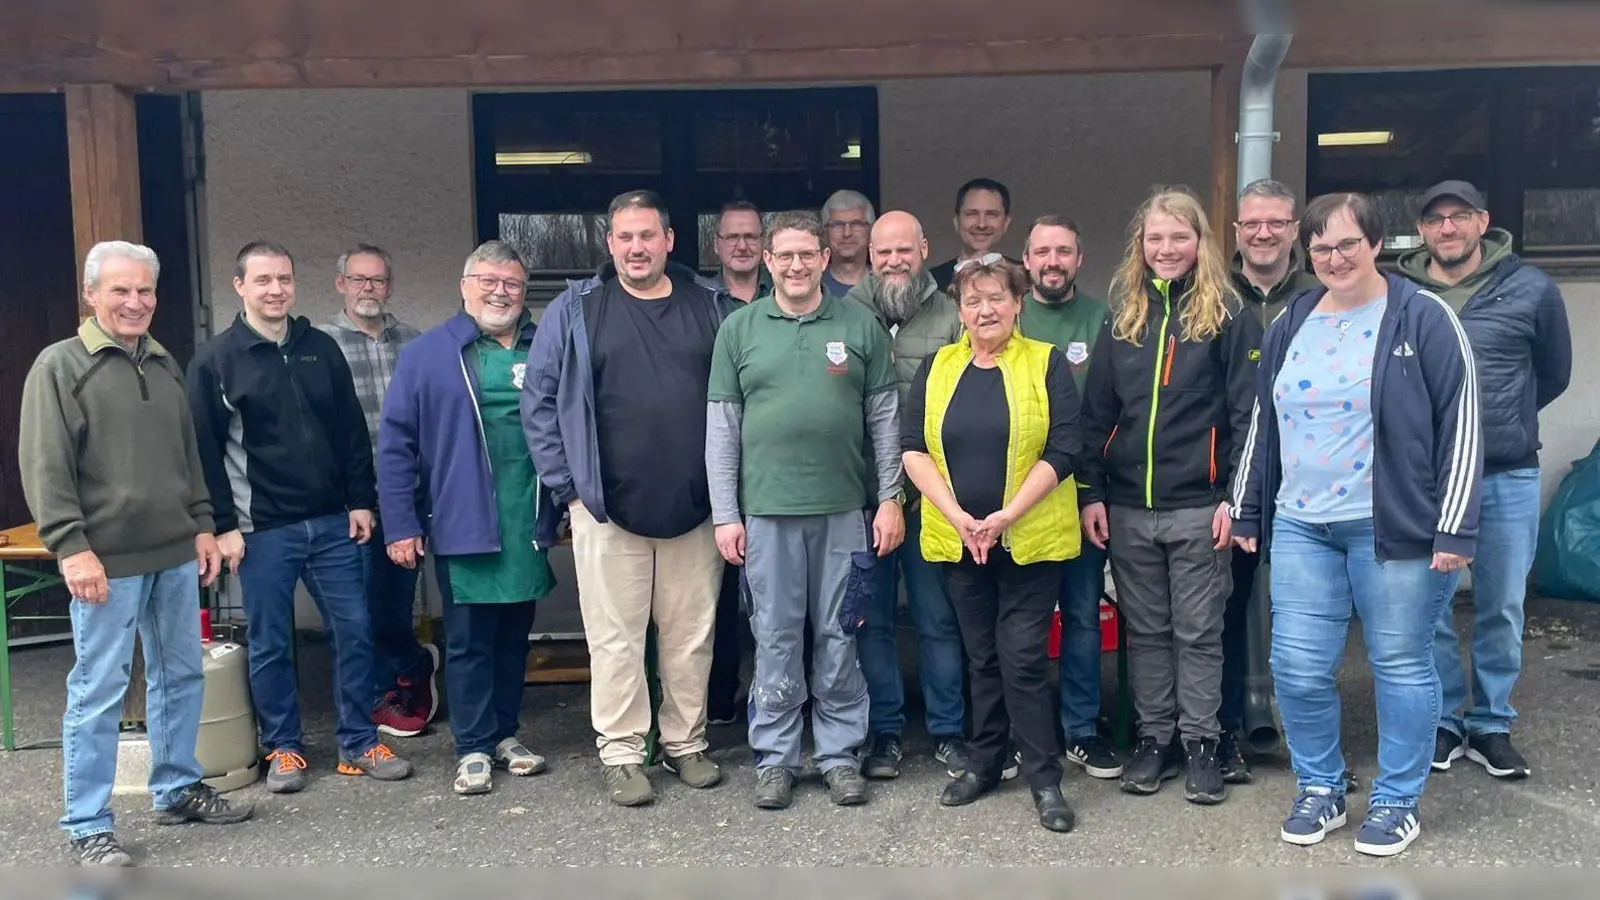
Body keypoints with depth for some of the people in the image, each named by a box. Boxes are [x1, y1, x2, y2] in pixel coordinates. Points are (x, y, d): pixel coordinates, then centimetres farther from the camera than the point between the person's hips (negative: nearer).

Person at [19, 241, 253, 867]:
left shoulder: (164, 365, 14)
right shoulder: (59, 366, -5)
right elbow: (44, 468, -11)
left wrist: (202, 524, 14)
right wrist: (71, 547, -17)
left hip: (176, 555, 7)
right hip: (106, 561, -6)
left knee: (181, 676, 14)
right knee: (97, 692, 0)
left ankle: (177, 791, 29)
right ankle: (88, 826, 11)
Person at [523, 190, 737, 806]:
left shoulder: (713, 308, 6)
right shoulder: (576, 311, 2)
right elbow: (539, 401, 2)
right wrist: (567, 485, -3)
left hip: (695, 509, 2)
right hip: (608, 508, -1)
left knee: (692, 636, 11)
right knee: (616, 638, 4)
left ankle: (686, 744, 26)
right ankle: (621, 755, 17)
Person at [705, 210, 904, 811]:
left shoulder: (860, 326, 5)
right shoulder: (740, 329, 5)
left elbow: (885, 420, 7)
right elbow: (721, 428, 4)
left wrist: (889, 499, 1)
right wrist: (725, 514, -1)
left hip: (845, 510, 0)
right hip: (766, 510, 0)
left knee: (838, 638, 8)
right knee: (775, 638, 6)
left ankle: (841, 755, 21)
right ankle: (775, 758, 19)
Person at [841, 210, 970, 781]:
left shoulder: (951, 320, 4)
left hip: (930, 496, 0)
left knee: (938, 617, 7)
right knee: (872, 618, 8)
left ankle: (948, 730, 21)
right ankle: (883, 731, 22)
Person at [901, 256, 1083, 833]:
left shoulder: (1047, 365, -1)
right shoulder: (936, 368, 8)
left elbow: (1063, 450, -8)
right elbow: (914, 449, 1)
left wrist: (1006, 516, -16)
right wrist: (958, 518, -12)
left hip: (1030, 540, -3)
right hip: (957, 539, 3)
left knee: (1023, 654, -4)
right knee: (981, 654, 13)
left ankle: (1044, 777, 8)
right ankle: (984, 763, 27)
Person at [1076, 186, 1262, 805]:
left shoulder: (1227, 318, -1)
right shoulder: (1121, 319, 10)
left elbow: (1246, 412, -4)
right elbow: (1096, 413, 9)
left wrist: (1236, 495, -11)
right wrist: (1091, 493, 3)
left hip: (1197, 506, -3)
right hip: (1127, 509, 4)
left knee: (1198, 631, 6)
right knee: (1145, 631, 12)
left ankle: (1200, 743, 18)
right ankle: (1154, 738, 23)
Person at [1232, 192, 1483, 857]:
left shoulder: (1423, 317, -4)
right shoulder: (1290, 325, 10)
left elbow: (1461, 423, -6)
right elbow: (1263, 424, 17)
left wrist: (1454, 527, -10)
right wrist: (1246, 512, 16)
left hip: (1395, 527, -4)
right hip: (1300, 527, 4)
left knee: (1400, 665, 6)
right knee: (1297, 668, 4)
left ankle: (1398, 801, 23)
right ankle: (1320, 789, 23)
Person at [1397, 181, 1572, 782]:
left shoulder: (1532, 290, -1)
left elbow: (1554, 374, 12)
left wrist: (1503, 422, 12)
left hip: (1509, 477, 0)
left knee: (1502, 609, 9)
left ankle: (1491, 726, 24)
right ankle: (1443, 721, 21)